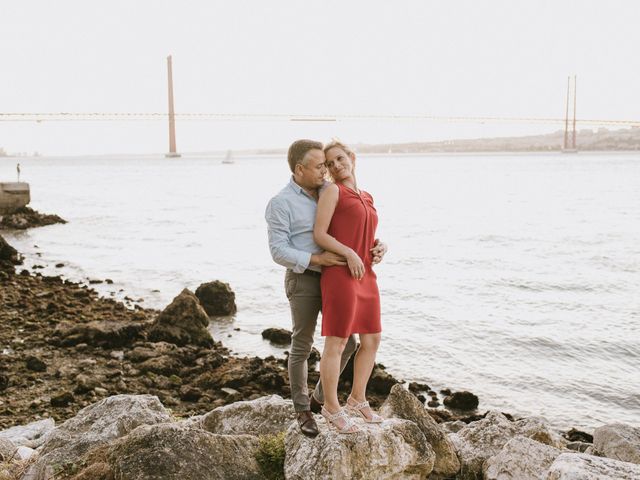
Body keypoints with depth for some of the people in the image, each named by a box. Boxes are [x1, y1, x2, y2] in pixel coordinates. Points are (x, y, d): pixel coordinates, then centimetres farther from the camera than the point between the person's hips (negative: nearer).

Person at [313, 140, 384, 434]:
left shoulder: (366, 199, 21)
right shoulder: (331, 191, -2)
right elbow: (319, 235, -9)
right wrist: (350, 254, -20)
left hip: (365, 277, 8)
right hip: (340, 276, -8)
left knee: (372, 341, 13)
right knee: (336, 344, 0)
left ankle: (357, 400, 30)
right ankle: (331, 408, 16)